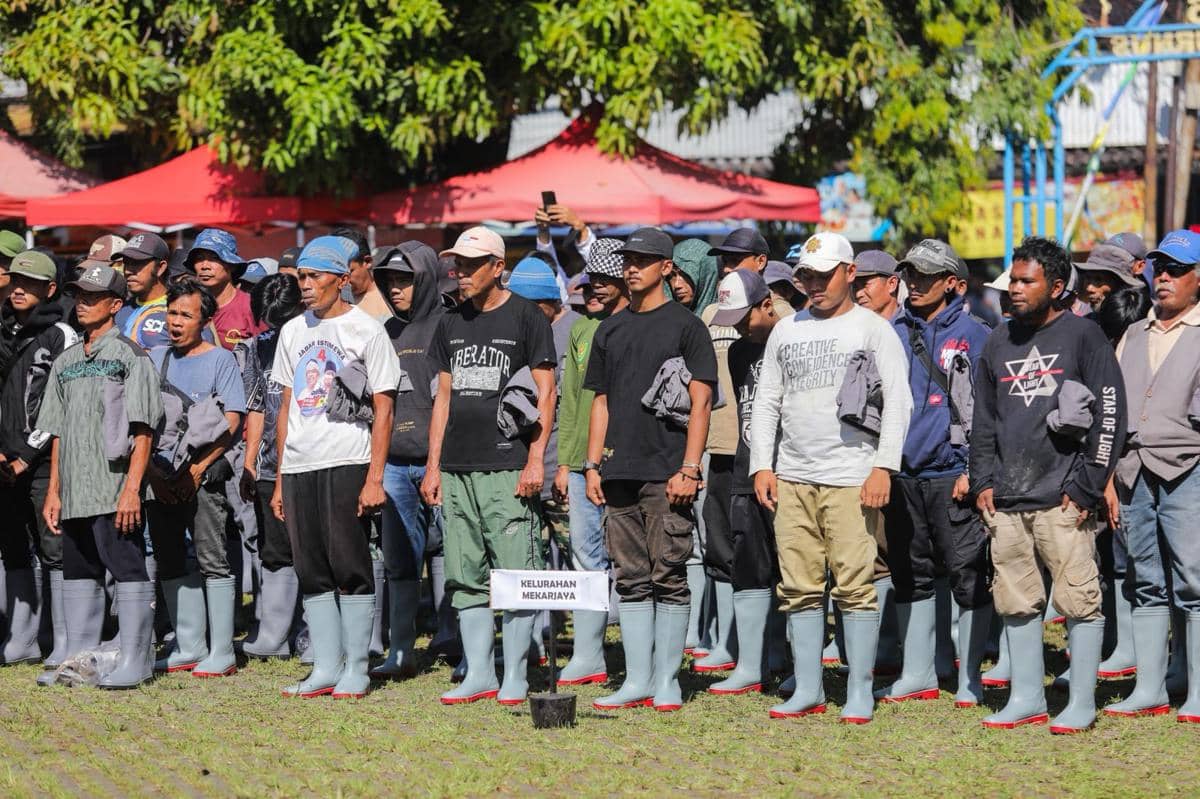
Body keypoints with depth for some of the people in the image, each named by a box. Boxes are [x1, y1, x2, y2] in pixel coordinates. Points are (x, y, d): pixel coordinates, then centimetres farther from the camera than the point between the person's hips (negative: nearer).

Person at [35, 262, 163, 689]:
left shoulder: (129, 356, -3)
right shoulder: (66, 361, 18)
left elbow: (143, 429, -9)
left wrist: (132, 487, -17)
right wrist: (53, 491, 14)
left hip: (115, 490, -7)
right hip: (74, 492, 7)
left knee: (128, 571, -6)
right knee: (78, 573, 11)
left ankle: (134, 661, -4)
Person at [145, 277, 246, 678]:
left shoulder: (220, 359, 1)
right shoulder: (154, 359, 13)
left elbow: (232, 423, -5)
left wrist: (196, 469, -10)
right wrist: (152, 472, -2)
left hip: (202, 477, -5)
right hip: (158, 478, 5)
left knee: (212, 562, -7)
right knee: (170, 563, 8)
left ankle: (221, 653, -7)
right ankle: (189, 648, 15)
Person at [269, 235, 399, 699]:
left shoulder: (366, 330, -2)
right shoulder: (293, 331, 16)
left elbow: (383, 408, -5)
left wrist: (375, 478, -13)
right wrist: (280, 480, 15)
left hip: (346, 465, -6)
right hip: (298, 468, 6)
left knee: (350, 567, -5)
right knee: (312, 572, 6)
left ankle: (356, 669, 1)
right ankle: (326, 668, 10)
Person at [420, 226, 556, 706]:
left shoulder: (526, 318, -1)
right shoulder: (452, 324, 16)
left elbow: (545, 392, -4)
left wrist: (535, 459, -11)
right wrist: (433, 464, 13)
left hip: (507, 466, -6)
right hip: (456, 468, 6)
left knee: (515, 572, -6)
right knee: (466, 576, 6)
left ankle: (514, 675, 0)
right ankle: (479, 673, 11)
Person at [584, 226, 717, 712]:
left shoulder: (686, 326, -1)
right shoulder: (611, 330, 17)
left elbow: (700, 403, -6)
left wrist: (689, 469, -14)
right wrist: (593, 464, 12)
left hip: (667, 473, -6)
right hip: (620, 473, 6)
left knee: (669, 577, -4)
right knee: (631, 580, 7)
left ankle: (667, 681, 0)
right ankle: (637, 680, 10)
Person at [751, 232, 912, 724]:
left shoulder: (873, 329, 2)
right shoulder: (786, 332, 16)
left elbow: (897, 403, -4)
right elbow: (766, 403, 19)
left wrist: (884, 466, -13)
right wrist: (761, 465, 7)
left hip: (852, 478, -5)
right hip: (792, 479, 5)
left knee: (856, 585, -6)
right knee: (800, 588, 5)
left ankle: (860, 692, -1)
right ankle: (807, 689, 11)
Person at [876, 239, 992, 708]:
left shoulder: (973, 335, -3)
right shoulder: (893, 332, 12)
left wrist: (973, 470, -12)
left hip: (953, 475, -6)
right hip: (902, 472, 6)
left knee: (968, 575, -2)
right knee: (910, 574, 11)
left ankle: (970, 680, 4)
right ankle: (918, 674, 21)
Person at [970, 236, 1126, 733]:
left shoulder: (1083, 337, -2)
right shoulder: (999, 343, 15)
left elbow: (1110, 414, -6)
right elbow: (983, 419, 21)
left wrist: (1086, 487, -10)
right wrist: (982, 482, 10)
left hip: (1062, 501, -6)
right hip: (1006, 502, 6)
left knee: (1078, 599, -5)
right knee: (1016, 602, 8)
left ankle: (1082, 703, 0)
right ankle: (1026, 698, 16)